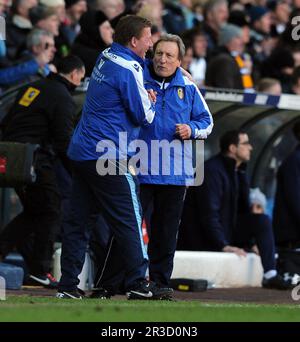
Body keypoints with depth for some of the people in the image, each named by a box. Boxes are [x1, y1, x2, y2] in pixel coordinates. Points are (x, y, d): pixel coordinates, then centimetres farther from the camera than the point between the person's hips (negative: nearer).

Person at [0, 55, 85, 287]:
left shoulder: (33, 88, 17)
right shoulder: (63, 98, -8)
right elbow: (64, 140, -12)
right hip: (36, 162, -8)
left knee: (33, 212, 19)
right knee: (50, 212, 4)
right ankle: (40, 269, 4)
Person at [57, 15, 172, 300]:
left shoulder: (105, 59, 12)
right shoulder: (127, 70, -14)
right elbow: (145, 116, -11)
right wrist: (151, 100, 9)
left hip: (81, 153, 9)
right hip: (109, 157, -9)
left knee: (77, 220, 7)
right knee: (128, 220, -1)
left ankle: (68, 285, 7)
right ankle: (137, 284, 1)